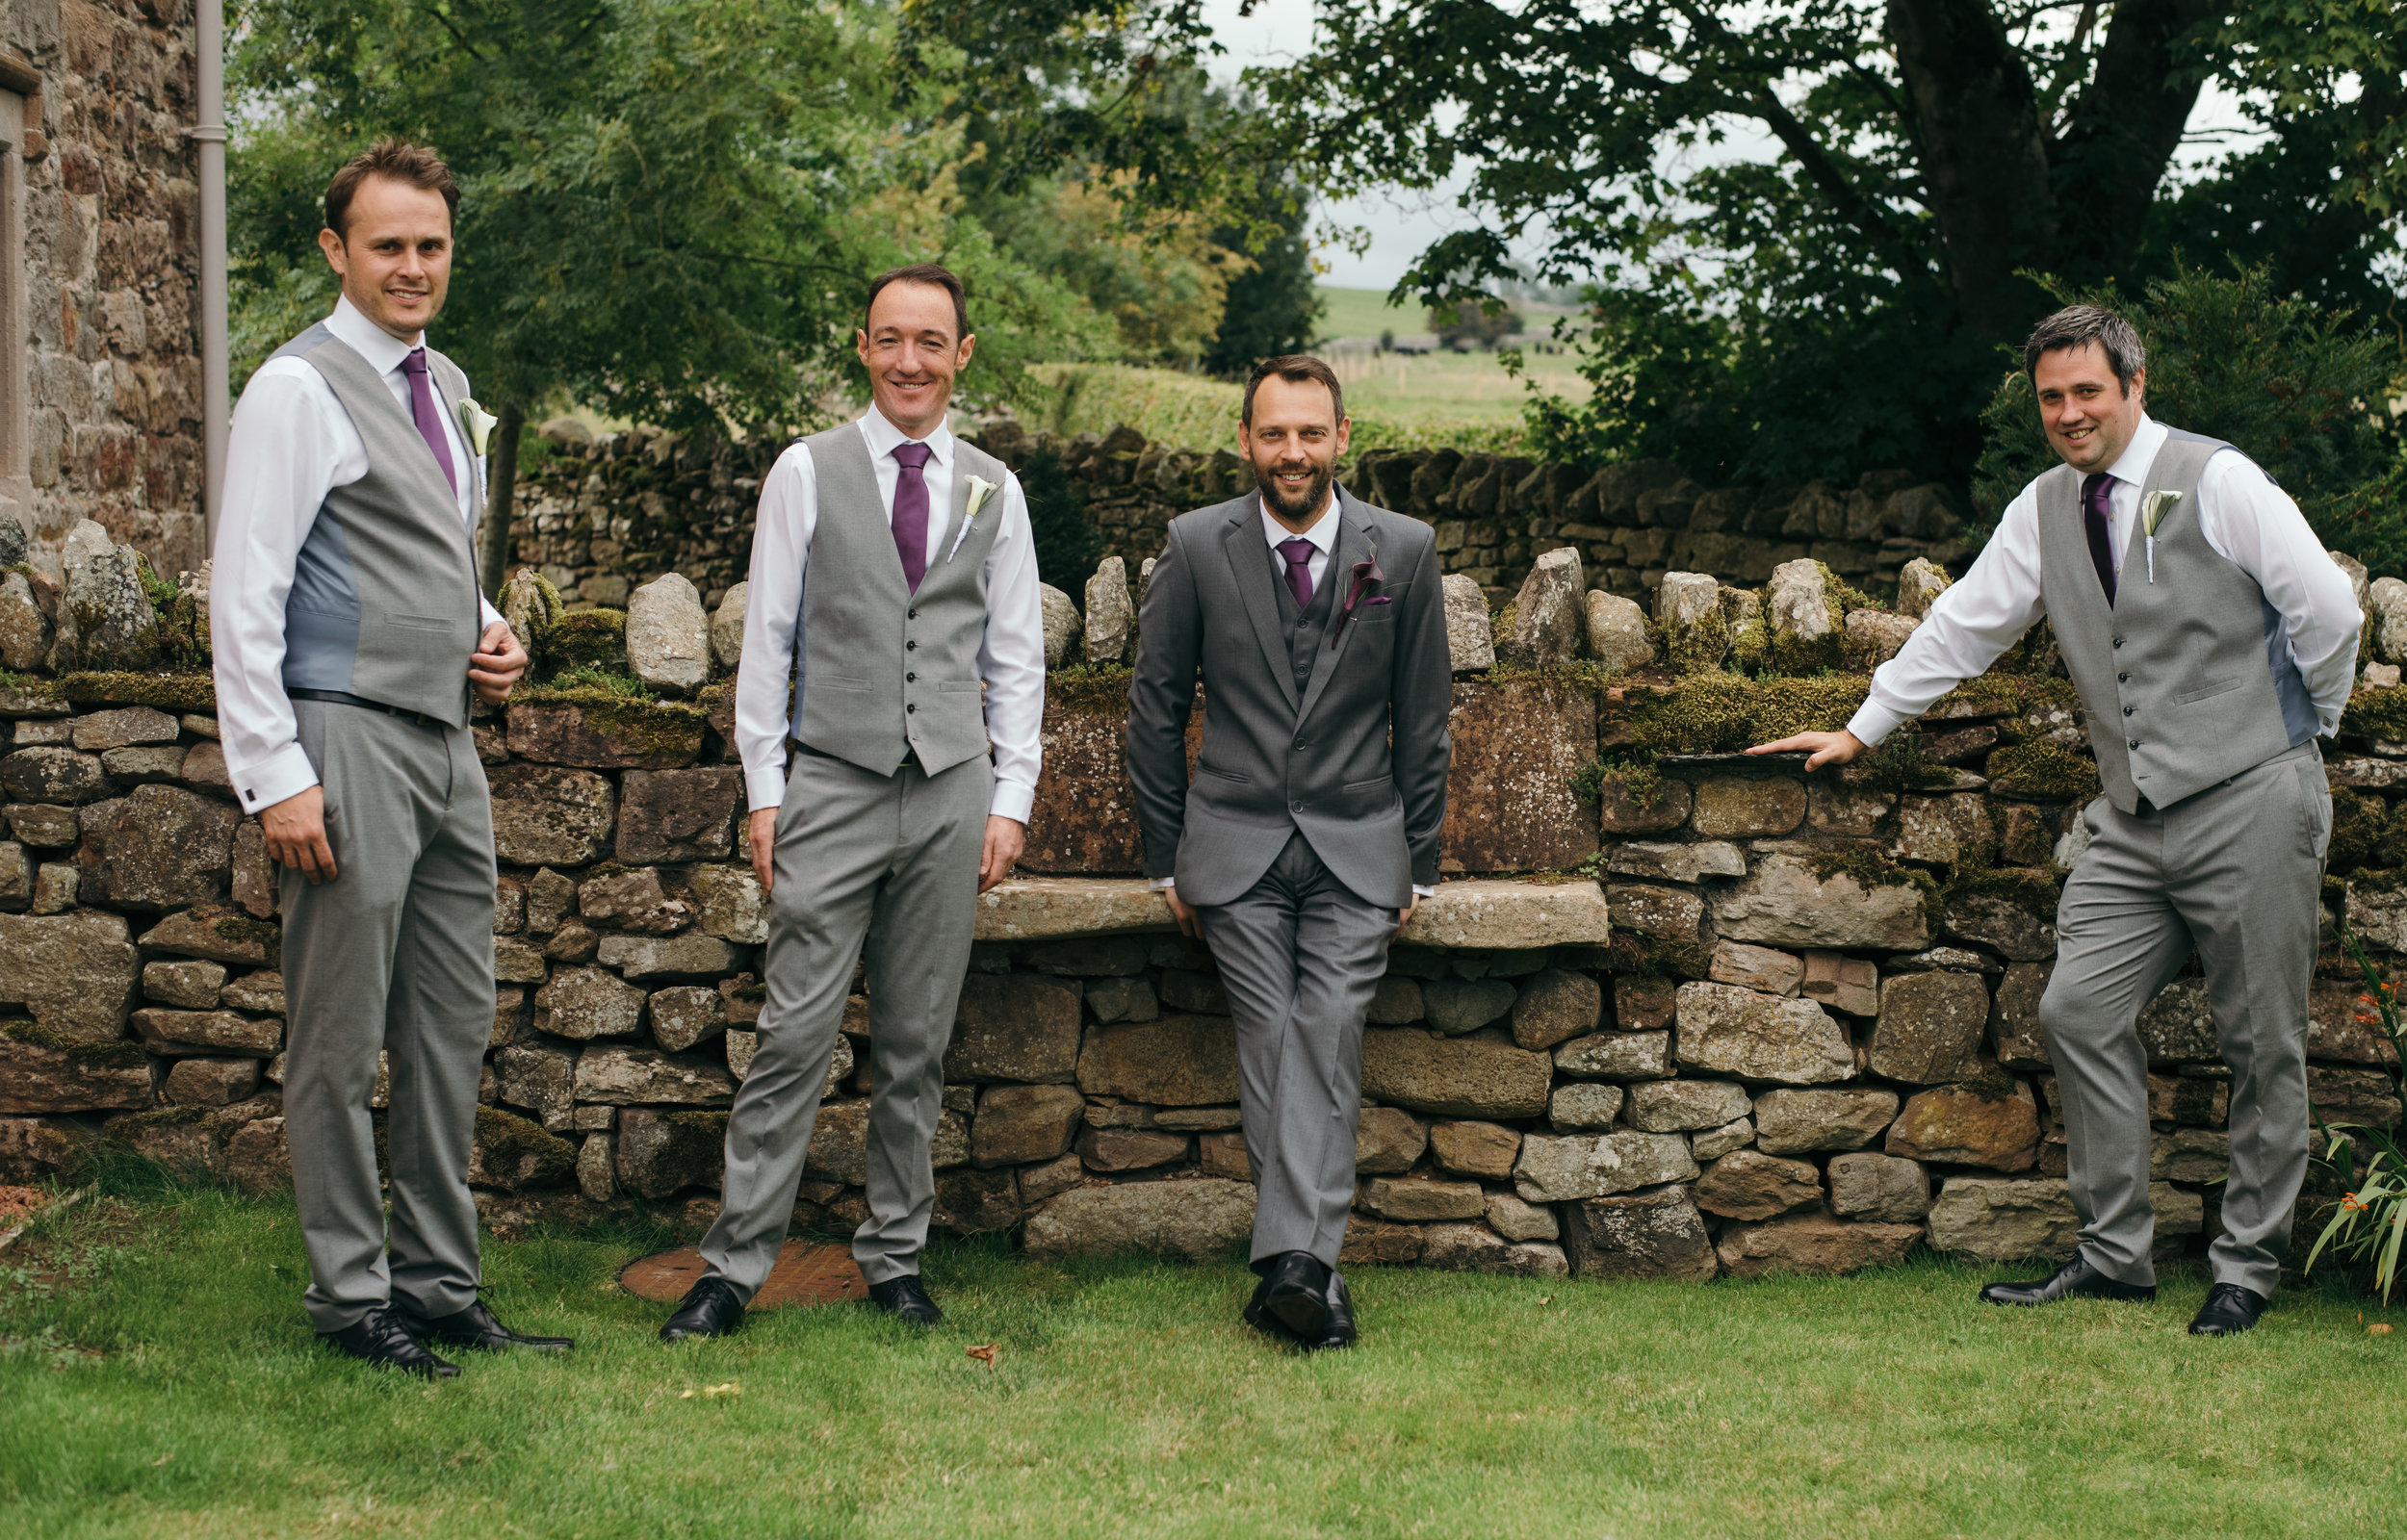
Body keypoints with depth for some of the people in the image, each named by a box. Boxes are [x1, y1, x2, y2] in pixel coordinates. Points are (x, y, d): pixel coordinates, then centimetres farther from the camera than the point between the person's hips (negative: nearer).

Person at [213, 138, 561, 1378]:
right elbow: (245, 591, -13)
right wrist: (275, 774, -18)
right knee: (341, 1041, -1)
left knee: (454, 1029, 12)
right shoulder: (300, 389, -9)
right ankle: (350, 1292, 8)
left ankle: (439, 1281, 21)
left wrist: (490, 634, 8)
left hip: (446, 743, 8)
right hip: (348, 742, -8)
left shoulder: (446, 389, 16)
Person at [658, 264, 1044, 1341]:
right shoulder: (808, 473, 3)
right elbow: (767, 640, 3)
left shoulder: (994, 491, 10)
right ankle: (735, 1265, -2)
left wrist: (1012, 799, 4)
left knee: (917, 1044, 7)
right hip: (835, 787, -2)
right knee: (795, 1036, -6)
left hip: (952, 792, 2)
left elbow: (1016, 658, 12)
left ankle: (895, 1259, 16)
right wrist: (764, 792, -2)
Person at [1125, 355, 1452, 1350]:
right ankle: (1312, 1269, -10)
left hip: (1357, 848, 0)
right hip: (1237, 848, 0)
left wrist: (1421, 861, 8)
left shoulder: (1403, 550, 1)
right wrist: (1166, 858, 6)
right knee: (1271, 1046, -8)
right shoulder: (1198, 547, 0)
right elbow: (1156, 708, 7)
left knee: (1327, 1040, -14)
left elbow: (1423, 717, 8)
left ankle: (1291, 1260, -20)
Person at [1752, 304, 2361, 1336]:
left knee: (2262, 1046, 0)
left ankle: (2246, 1269, 11)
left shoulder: (2216, 483, -7)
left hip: (2248, 803, -5)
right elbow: (1963, 626, 18)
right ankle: (2114, 1255, 6)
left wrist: (2305, 726, 5)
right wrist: (1860, 731, 21)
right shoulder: (2045, 510, 10)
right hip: (2137, 816, 6)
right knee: (2081, 1011, -3)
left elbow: (2328, 609, -5)